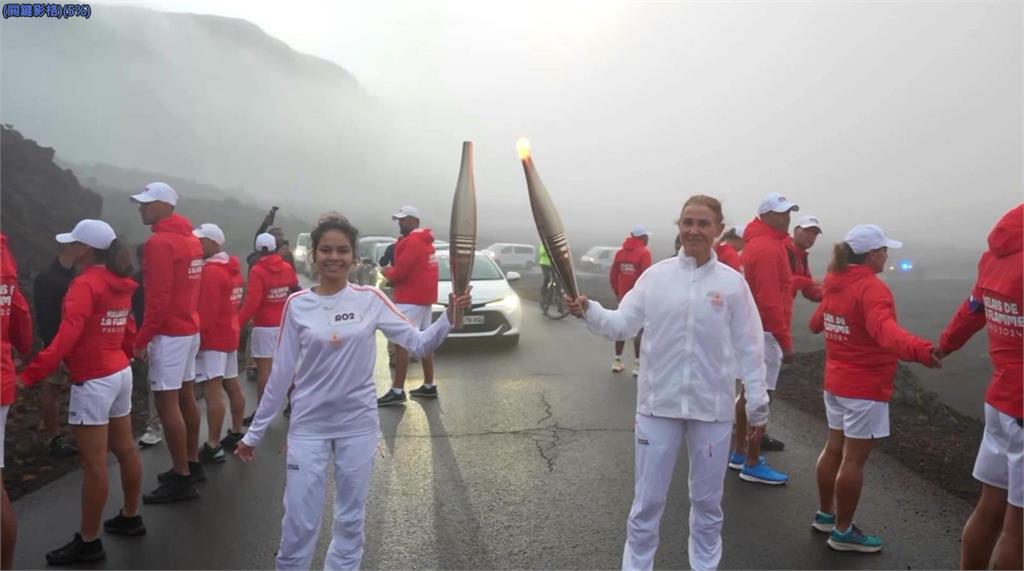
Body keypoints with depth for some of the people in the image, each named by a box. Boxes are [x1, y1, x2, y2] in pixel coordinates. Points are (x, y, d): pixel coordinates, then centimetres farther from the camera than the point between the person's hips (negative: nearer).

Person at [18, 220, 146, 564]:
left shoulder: (85, 284, -17)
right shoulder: (120, 284, 8)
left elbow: (67, 337, -27)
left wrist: (29, 375, -29)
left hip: (93, 381, -9)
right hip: (120, 373, 9)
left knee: (93, 462, -2)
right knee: (125, 449, 17)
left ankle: (88, 542, 8)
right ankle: (131, 517, 30)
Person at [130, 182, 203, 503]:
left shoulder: (160, 242, -16)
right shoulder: (191, 240, 12)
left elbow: (158, 298, -21)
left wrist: (141, 339, -17)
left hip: (169, 333, -10)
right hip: (190, 329, 10)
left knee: (167, 404, -6)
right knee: (186, 397, 15)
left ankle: (182, 479, -2)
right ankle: (192, 464, 25)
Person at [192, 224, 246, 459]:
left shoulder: (211, 271, -16)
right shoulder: (233, 268, 14)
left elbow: (205, 310, -20)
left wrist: (198, 337, -17)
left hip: (213, 338, -10)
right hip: (230, 334, 10)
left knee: (213, 391, -11)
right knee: (232, 385, 16)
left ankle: (213, 447, -11)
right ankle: (237, 432, 27)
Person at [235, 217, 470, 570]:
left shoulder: (370, 299, -4)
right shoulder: (297, 305, -4)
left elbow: (420, 344, -6)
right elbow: (281, 373, 1)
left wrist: (448, 317, -25)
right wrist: (254, 432, 4)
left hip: (357, 424, 1)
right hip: (308, 425, 0)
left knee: (350, 520, 13)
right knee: (299, 522, 4)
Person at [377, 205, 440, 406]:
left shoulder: (412, 241, -15)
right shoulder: (425, 240, 17)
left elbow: (399, 272, -20)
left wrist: (387, 271, 0)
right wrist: (393, 271, 4)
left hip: (410, 299, -11)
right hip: (424, 296, 11)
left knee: (401, 342, -11)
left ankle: (397, 391, -12)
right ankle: (429, 386, 19)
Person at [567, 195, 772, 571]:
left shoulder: (732, 283, -4)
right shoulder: (655, 276, -2)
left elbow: (749, 348, -1)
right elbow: (622, 325, -3)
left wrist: (758, 405, -1)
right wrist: (588, 311, -22)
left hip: (712, 407, 0)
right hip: (658, 404, 0)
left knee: (707, 501, 16)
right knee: (647, 501, 9)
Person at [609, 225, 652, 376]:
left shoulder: (620, 252, 7)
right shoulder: (644, 253, -11)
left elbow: (613, 275, 8)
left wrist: (617, 292, 17)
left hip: (623, 296, 6)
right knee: (639, 330, 1)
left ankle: (617, 361, 19)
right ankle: (637, 364, 2)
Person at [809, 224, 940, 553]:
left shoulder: (835, 283, 5)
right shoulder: (871, 288, -21)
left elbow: (817, 322, 22)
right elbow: (884, 328, -41)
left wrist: (819, 324, 45)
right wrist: (918, 350, -59)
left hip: (836, 382, 9)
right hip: (865, 387, -9)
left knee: (834, 448, 18)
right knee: (854, 459, 1)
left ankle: (825, 514, 31)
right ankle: (843, 532, 11)